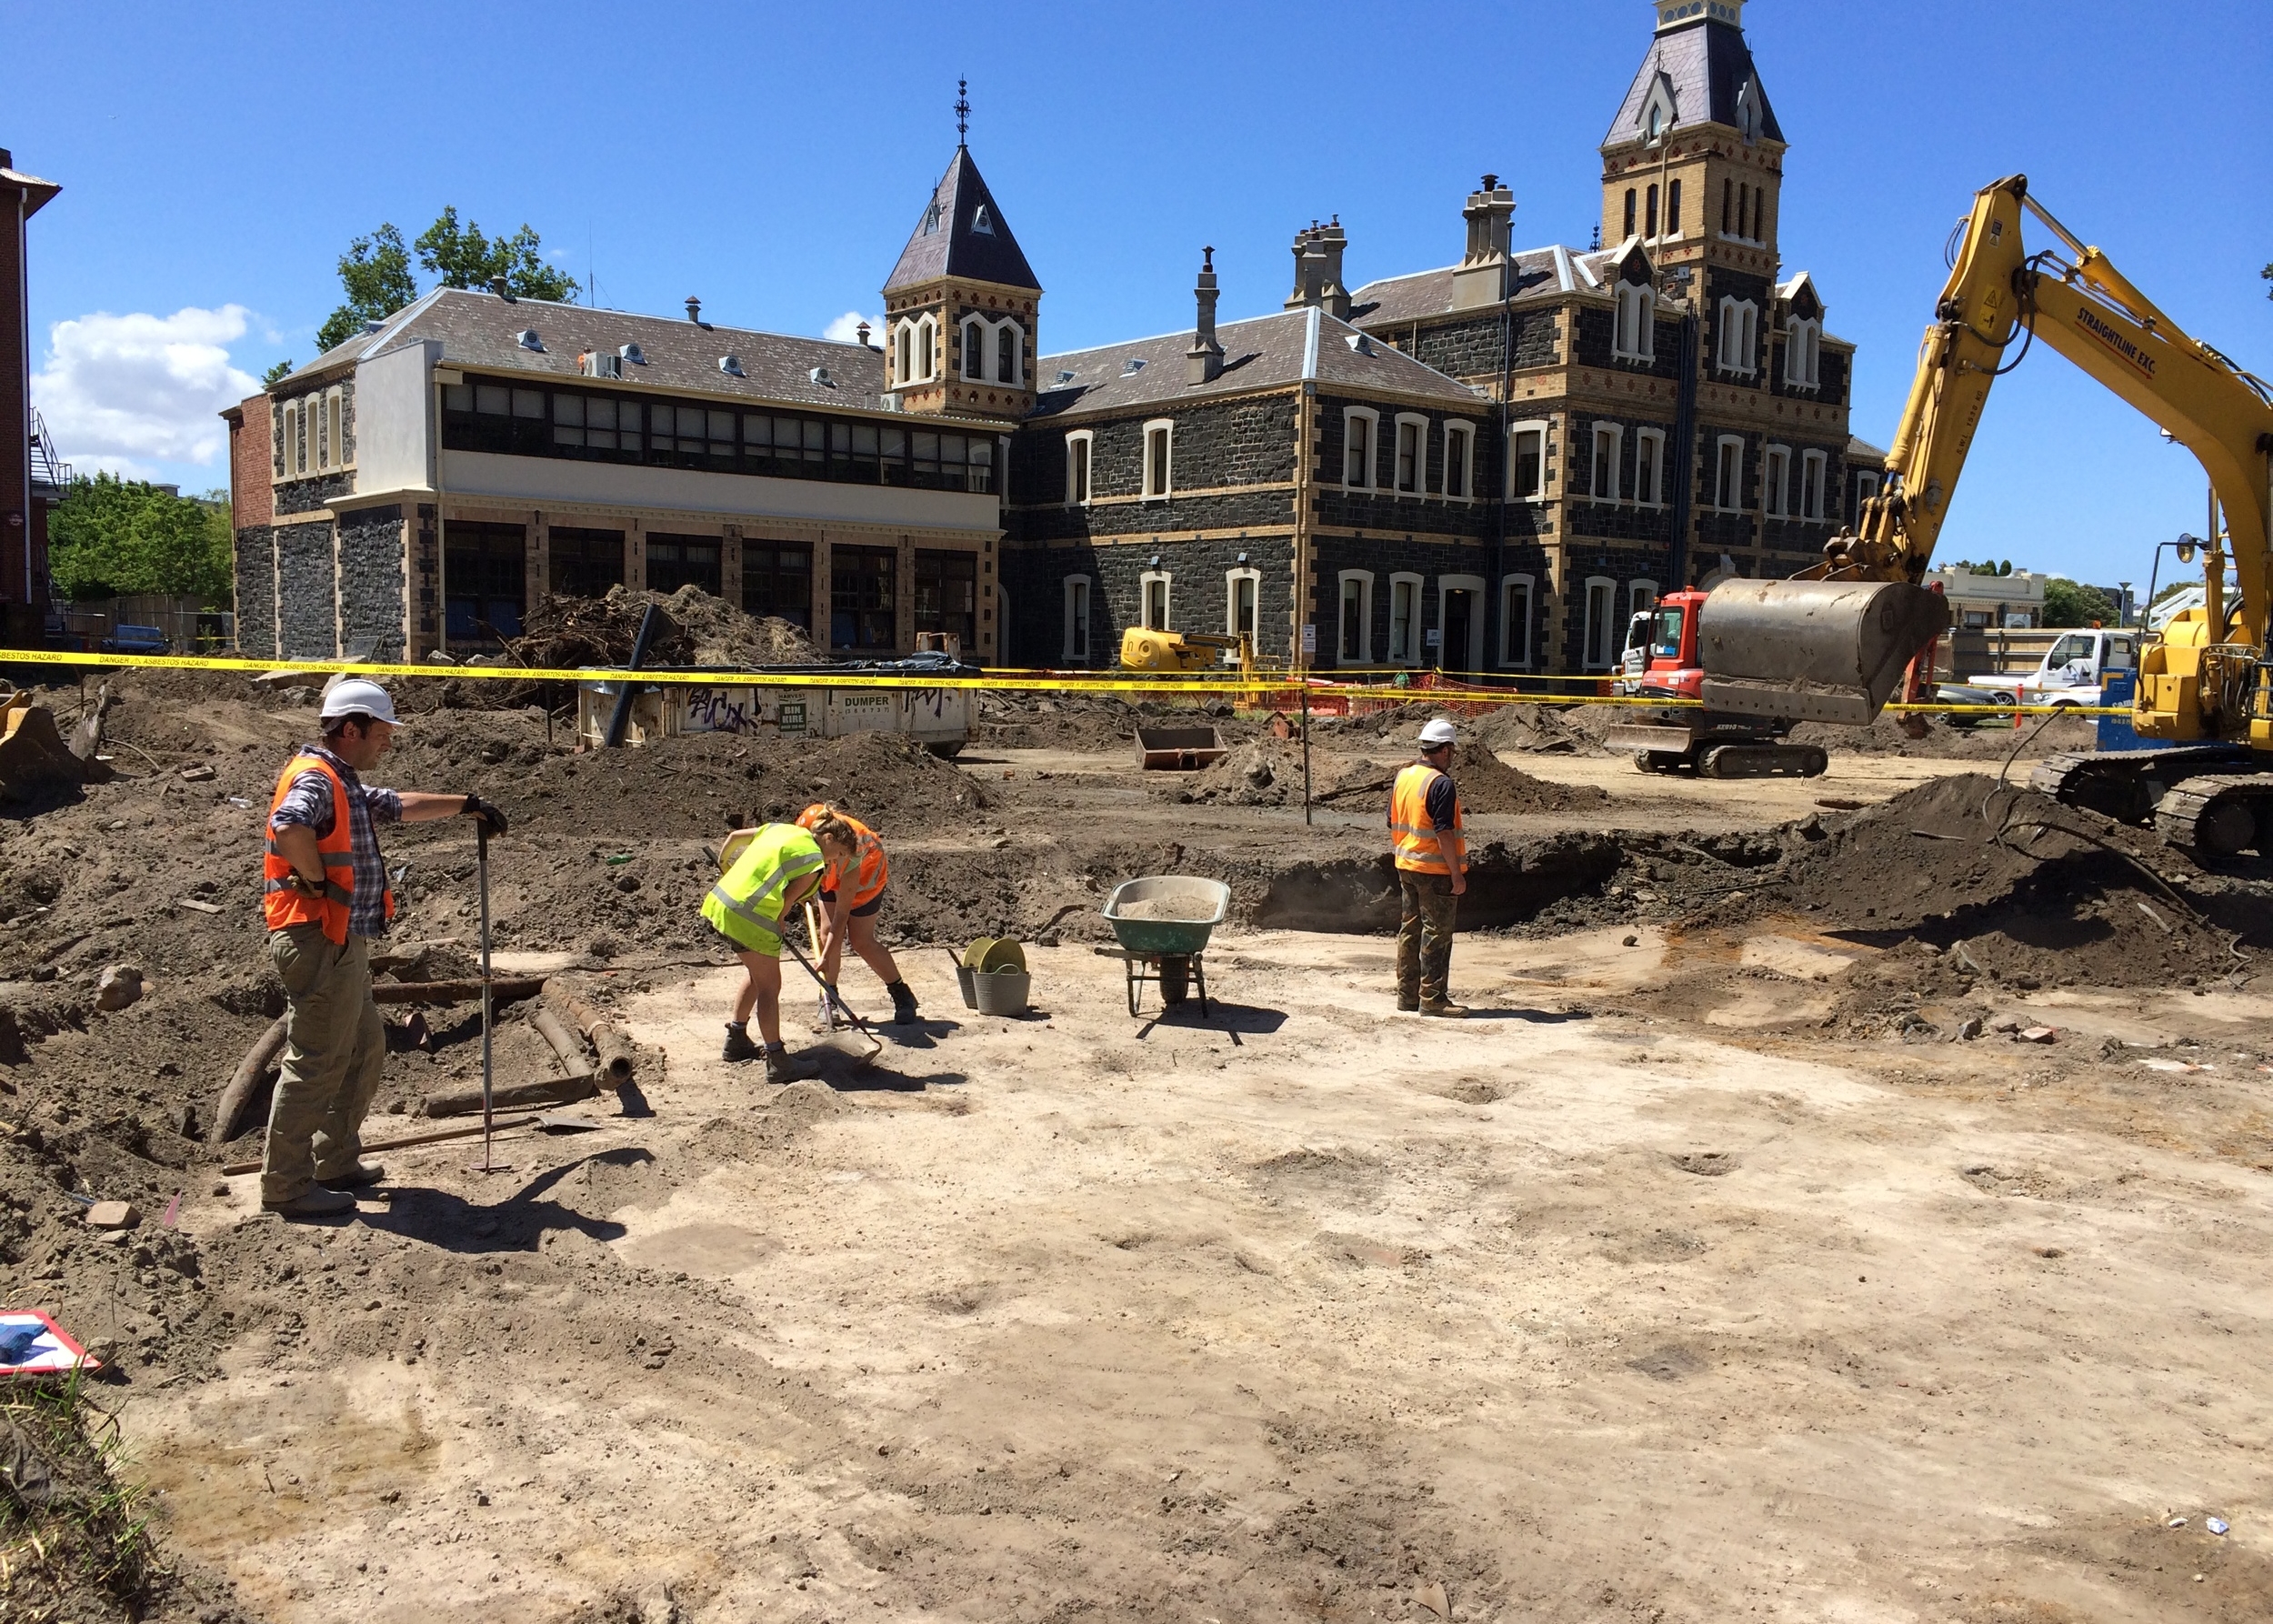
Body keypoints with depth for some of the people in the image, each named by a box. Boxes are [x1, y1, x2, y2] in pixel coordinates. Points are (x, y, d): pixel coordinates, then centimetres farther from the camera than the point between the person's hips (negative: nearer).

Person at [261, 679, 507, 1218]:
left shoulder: (345, 784, 18)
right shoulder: (316, 779, -15)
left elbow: (396, 805, 36)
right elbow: (289, 826, -36)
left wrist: (466, 805, 41)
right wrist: (318, 881, -23)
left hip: (343, 945, 11)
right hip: (320, 943, -11)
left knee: (365, 1048, 19)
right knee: (315, 1063, -6)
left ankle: (337, 1162, 29)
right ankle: (286, 1185, 1)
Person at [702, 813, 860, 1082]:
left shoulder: (779, 828, 17)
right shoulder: (813, 859, -7)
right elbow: (788, 899, -6)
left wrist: (725, 869, 35)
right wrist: (777, 924, 11)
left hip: (720, 903, 9)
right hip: (750, 918, -9)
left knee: (759, 976, 26)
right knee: (769, 987, 1)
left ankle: (736, 1041, 35)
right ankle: (777, 1063, 3)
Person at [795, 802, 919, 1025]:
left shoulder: (850, 859, -44)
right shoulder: (810, 820, -35)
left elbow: (842, 913, -35)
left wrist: (826, 956, -32)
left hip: (866, 874, -5)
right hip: (831, 876, 5)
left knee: (862, 942, -4)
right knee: (828, 931, -4)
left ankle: (902, 995, 9)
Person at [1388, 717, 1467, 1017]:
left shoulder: (1402, 777, 7)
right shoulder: (1441, 784, -18)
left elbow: (1393, 824, 13)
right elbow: (1444, 833, -21)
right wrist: (1457, 874, -17)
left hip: (1406, 867, 8)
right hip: (1435, 870, -8)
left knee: (1410, 930, 14)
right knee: (1436, 934, -2)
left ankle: (1407, 994, 19)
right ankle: (1432, 999, 1)